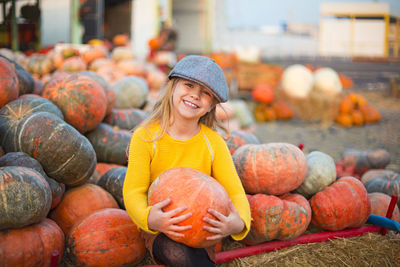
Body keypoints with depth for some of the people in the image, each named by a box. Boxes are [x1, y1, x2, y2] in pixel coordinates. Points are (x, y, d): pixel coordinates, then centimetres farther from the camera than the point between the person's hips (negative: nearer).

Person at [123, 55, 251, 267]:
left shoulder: (213, 142, -4)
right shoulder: (146, 137, -9)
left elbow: (235, 193, -6)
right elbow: (133, 192, -14)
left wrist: (239, 223, -31)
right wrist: (148, 218, -38)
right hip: (160, 231, -2)